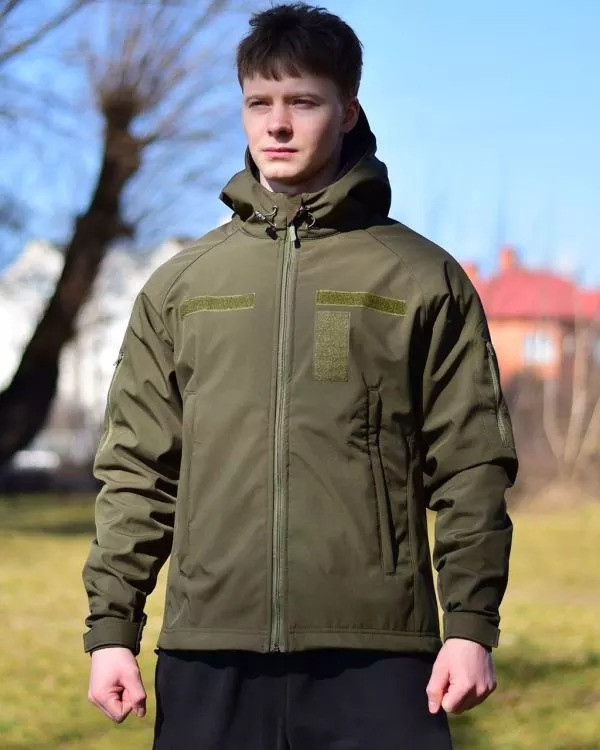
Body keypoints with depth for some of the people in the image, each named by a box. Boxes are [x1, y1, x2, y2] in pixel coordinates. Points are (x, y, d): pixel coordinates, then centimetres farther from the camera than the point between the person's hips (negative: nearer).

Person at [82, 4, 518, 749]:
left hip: (374, 657, -2)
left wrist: (472, 625, -4)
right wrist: (111, 628, 6)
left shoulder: (423, 280, 6)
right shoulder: (179, 286, 13)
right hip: (210, 660, 3)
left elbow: (470, 468, 3)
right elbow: (137, 470, 12)